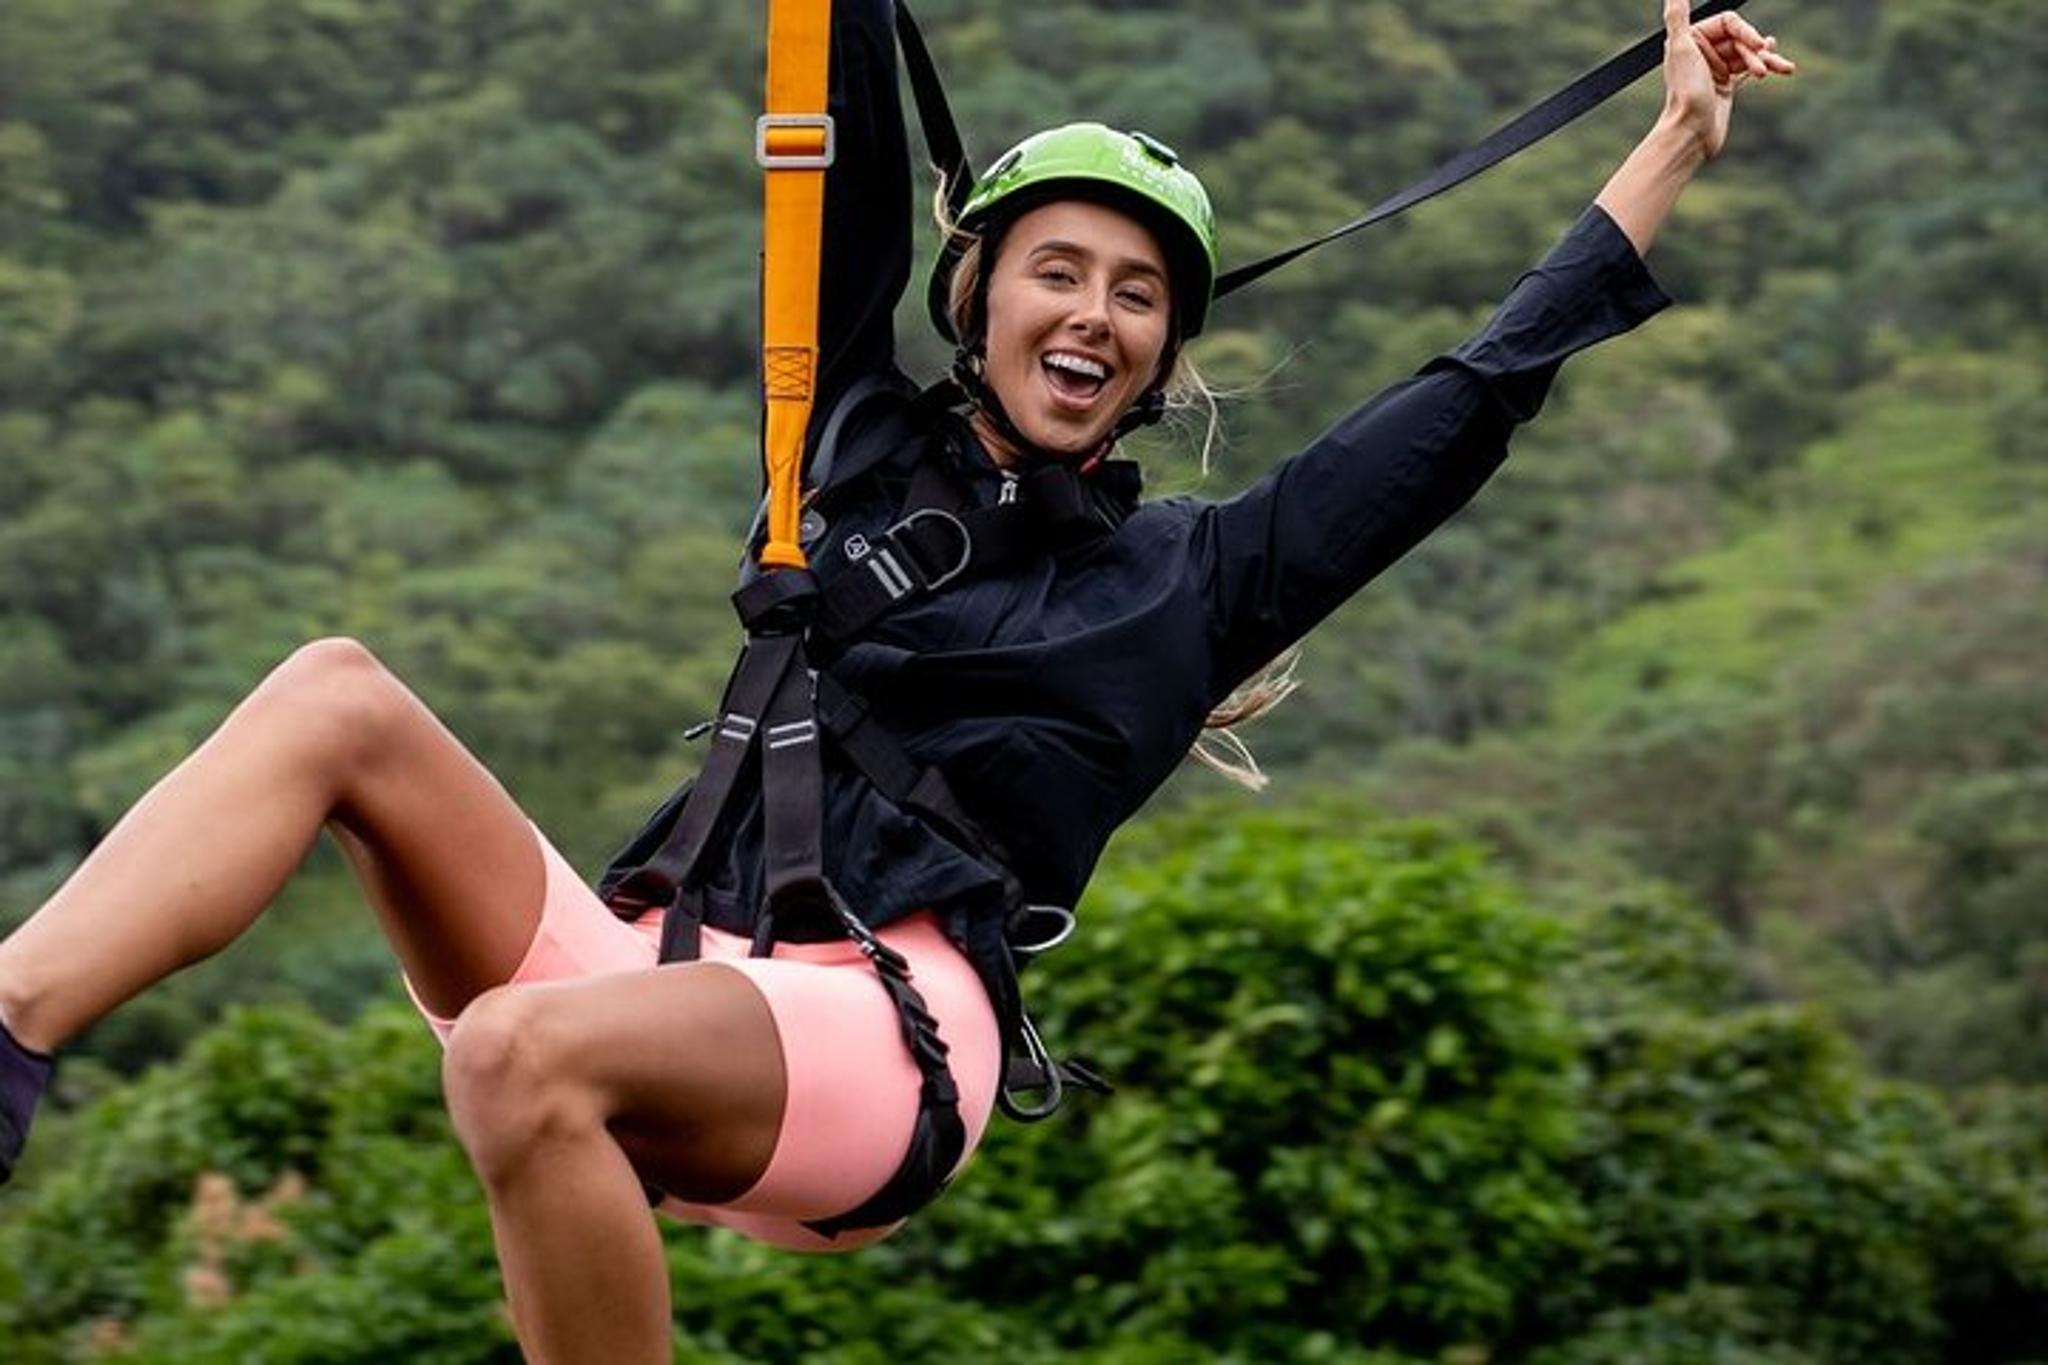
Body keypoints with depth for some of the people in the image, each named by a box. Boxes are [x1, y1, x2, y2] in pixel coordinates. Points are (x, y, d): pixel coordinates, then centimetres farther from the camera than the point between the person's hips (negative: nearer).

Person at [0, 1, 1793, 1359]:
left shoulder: (1195, 578, 15)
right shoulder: (858, 453, 20)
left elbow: (1474, 402, 18)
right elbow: (853, 147, 17)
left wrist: (1674, 150, 23)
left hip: (882, 1042, -3)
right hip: (664, 978, 4)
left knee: (525, 1052, -37)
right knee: (338, 698, -20)